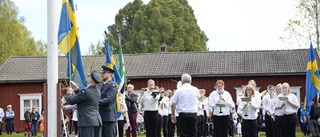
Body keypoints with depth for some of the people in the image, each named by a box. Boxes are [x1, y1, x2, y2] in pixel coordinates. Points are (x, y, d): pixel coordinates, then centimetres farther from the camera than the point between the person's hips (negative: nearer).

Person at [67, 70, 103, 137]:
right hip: (97, 121, 9)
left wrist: (70, 93, 12)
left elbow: (71, 101, -8)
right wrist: (76, 88, 19)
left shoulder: (86, 92, -17)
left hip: (87, 122, -8)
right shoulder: (97, 91, 10)